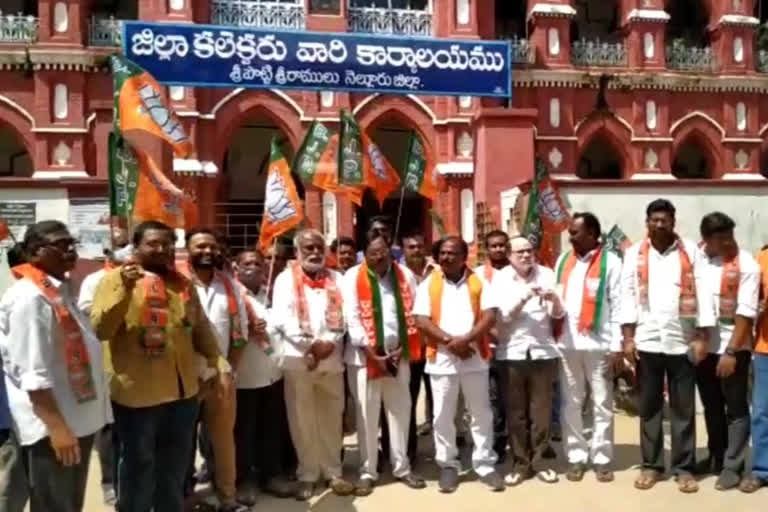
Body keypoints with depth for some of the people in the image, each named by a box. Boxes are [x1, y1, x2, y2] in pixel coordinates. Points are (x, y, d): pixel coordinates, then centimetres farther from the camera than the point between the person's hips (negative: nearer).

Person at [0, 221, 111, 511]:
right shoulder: (29, 297, -18)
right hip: (50, 427, -9)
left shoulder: (61, 291, 10)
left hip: (77, 420, 9)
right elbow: (32, 373, -22)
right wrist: (56, 426, -22)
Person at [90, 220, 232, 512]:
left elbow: (201, 329, 15)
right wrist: (125, 290, -28)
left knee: (174, 470, 20)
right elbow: (99, 330, -17)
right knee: (138, 470, 11)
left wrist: (220, 364, 6)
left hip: (183, 392, 5)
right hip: (137, 394, -5)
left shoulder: (183, 283, 10)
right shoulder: (116, 279, -6)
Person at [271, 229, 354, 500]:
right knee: (302, 421, 6)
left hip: (332, 359, 3)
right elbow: (281, 319, -8)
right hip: (298, 359, -2)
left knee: (331, 419, 10)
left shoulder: (336, 279, 13)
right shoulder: (286, 279, 3)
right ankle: (307, 475, 19)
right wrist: (311, 345, -14)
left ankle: (333, 472, 23)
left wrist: (329, 342, -12)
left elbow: (343, 315, 4)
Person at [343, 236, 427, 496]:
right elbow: (352, 319, -11)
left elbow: (413, 313, 4)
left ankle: (402, 467, 26)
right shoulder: (352, 278, -6)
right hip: (365, 356, -3)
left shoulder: (405, 275, 5)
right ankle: (367, 472, 18)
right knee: (367, 416, 4)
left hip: (399, 354, 3)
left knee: (401, 412, 11)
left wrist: (403, 347, -6)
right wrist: (374, 355, -14)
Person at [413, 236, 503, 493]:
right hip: (441, 359, 0)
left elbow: (490, 316, -5)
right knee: (443, 416, 7)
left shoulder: (478, 282, 4)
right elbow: (421, 320, -6)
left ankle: (485, 465, 22)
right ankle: (447, 465, 22)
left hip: (475, 357, 1)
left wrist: (466, 339, -19)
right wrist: (450, 341, -16)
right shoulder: (428, 284, 2)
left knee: (482, 413, 8)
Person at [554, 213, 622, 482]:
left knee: (602, 405, 7)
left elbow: (618, 306, -5)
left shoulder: (610, 262, -3)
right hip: (567, 344, 4)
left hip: (599, 344, -4)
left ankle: (601, 459, 19)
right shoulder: (563, 260, 11)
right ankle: (576, 457, 21)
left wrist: (616, 347, -9)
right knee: (571, 404, 10)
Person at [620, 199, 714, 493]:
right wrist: (628, 338, -5)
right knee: (649, 407, 9)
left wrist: (703, 337, -6)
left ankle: (684, 467, 20)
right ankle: (651, 465, 21)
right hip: (647, 341, 1)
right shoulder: (634, 254, 4)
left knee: (683, 408, 8)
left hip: (682, 342, 0)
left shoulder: (691, 251, 3)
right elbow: (628, 295, 1)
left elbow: (702, 293, 0)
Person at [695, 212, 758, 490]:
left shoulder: (746, 265, -9)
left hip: (733, 348, -4)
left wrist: (731, 352, -17)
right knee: (712, 406, 16)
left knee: (735, 409, 7)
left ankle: (732, 466, 19)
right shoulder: (700, 260, 2)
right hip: (703, 346, 4)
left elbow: (746, 313, -13)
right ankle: (716, 457, 32)